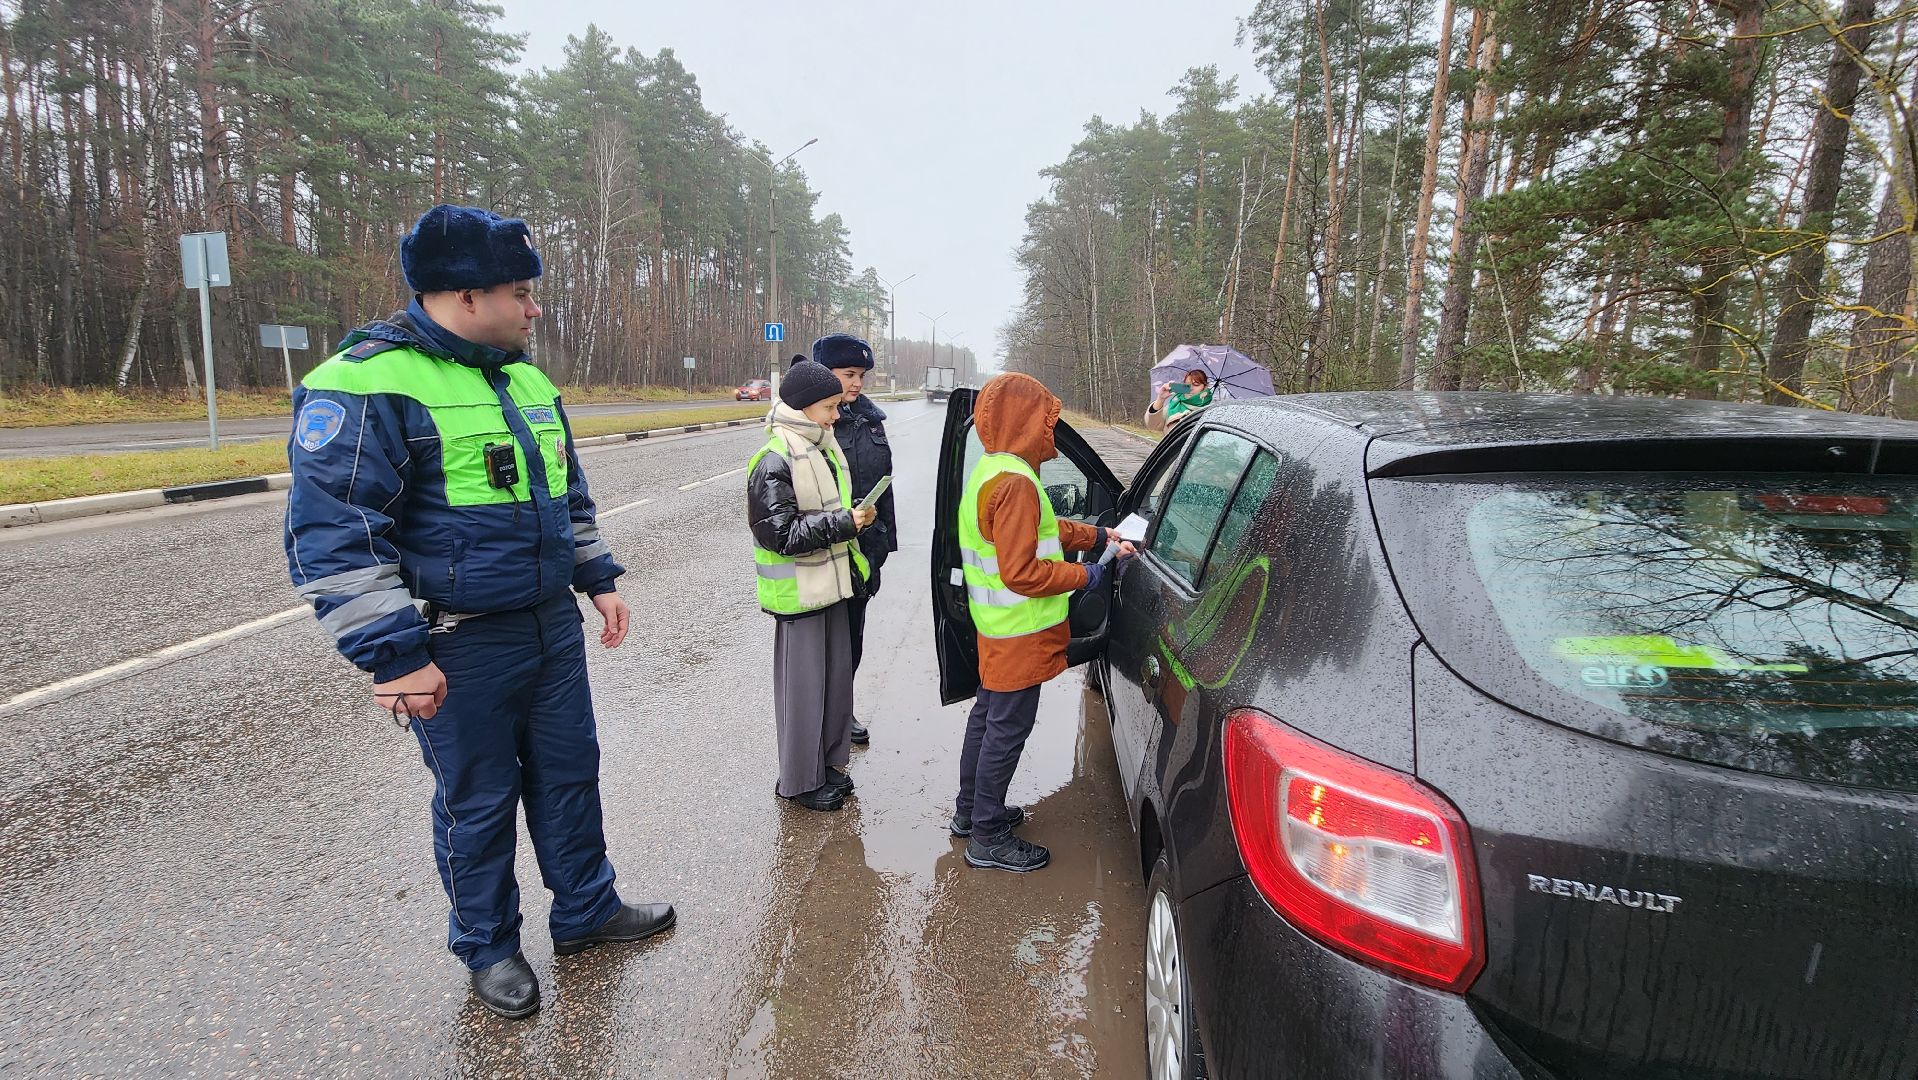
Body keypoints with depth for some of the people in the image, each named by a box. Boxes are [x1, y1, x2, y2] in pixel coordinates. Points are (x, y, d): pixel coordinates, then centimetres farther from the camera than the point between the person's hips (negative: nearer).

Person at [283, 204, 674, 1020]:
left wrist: (599, 578, 18)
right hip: (459, 648, -7)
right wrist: (394, 656, -21)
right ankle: (488, 947, 33)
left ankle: (587, 912, 38)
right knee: (478, 802, 10)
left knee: (569, 772, 18)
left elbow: (569, 494, 21)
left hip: (552, 625, 7)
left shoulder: (527, 379, 9)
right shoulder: (366, 385, -16)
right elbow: (333, 539, -19)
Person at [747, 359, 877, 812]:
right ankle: (800, 780, 19)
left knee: (837, 678, 17)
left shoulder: (822, 448, 9)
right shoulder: (774, 461, -19)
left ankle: (828, 761, 33)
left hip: (831, 585, 9)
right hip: (798, 592, -9)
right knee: (803, 686, 3)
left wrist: (856, 516, 7)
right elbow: (780, 533, -25)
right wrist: (844, 522, -24)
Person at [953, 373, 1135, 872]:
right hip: (1020, 631, -10)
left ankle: (970, 809, 36)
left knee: (988, 714, 21)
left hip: (995, 625, 10)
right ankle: (988, 837, 14)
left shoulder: (991, 470, 8)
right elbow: (1022, 572, -27)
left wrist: (1100, 536, 13)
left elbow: (1043, 529, 17)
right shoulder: (1015, 482, -25)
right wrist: (1085, 575, -16)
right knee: (1008, 728, 1)